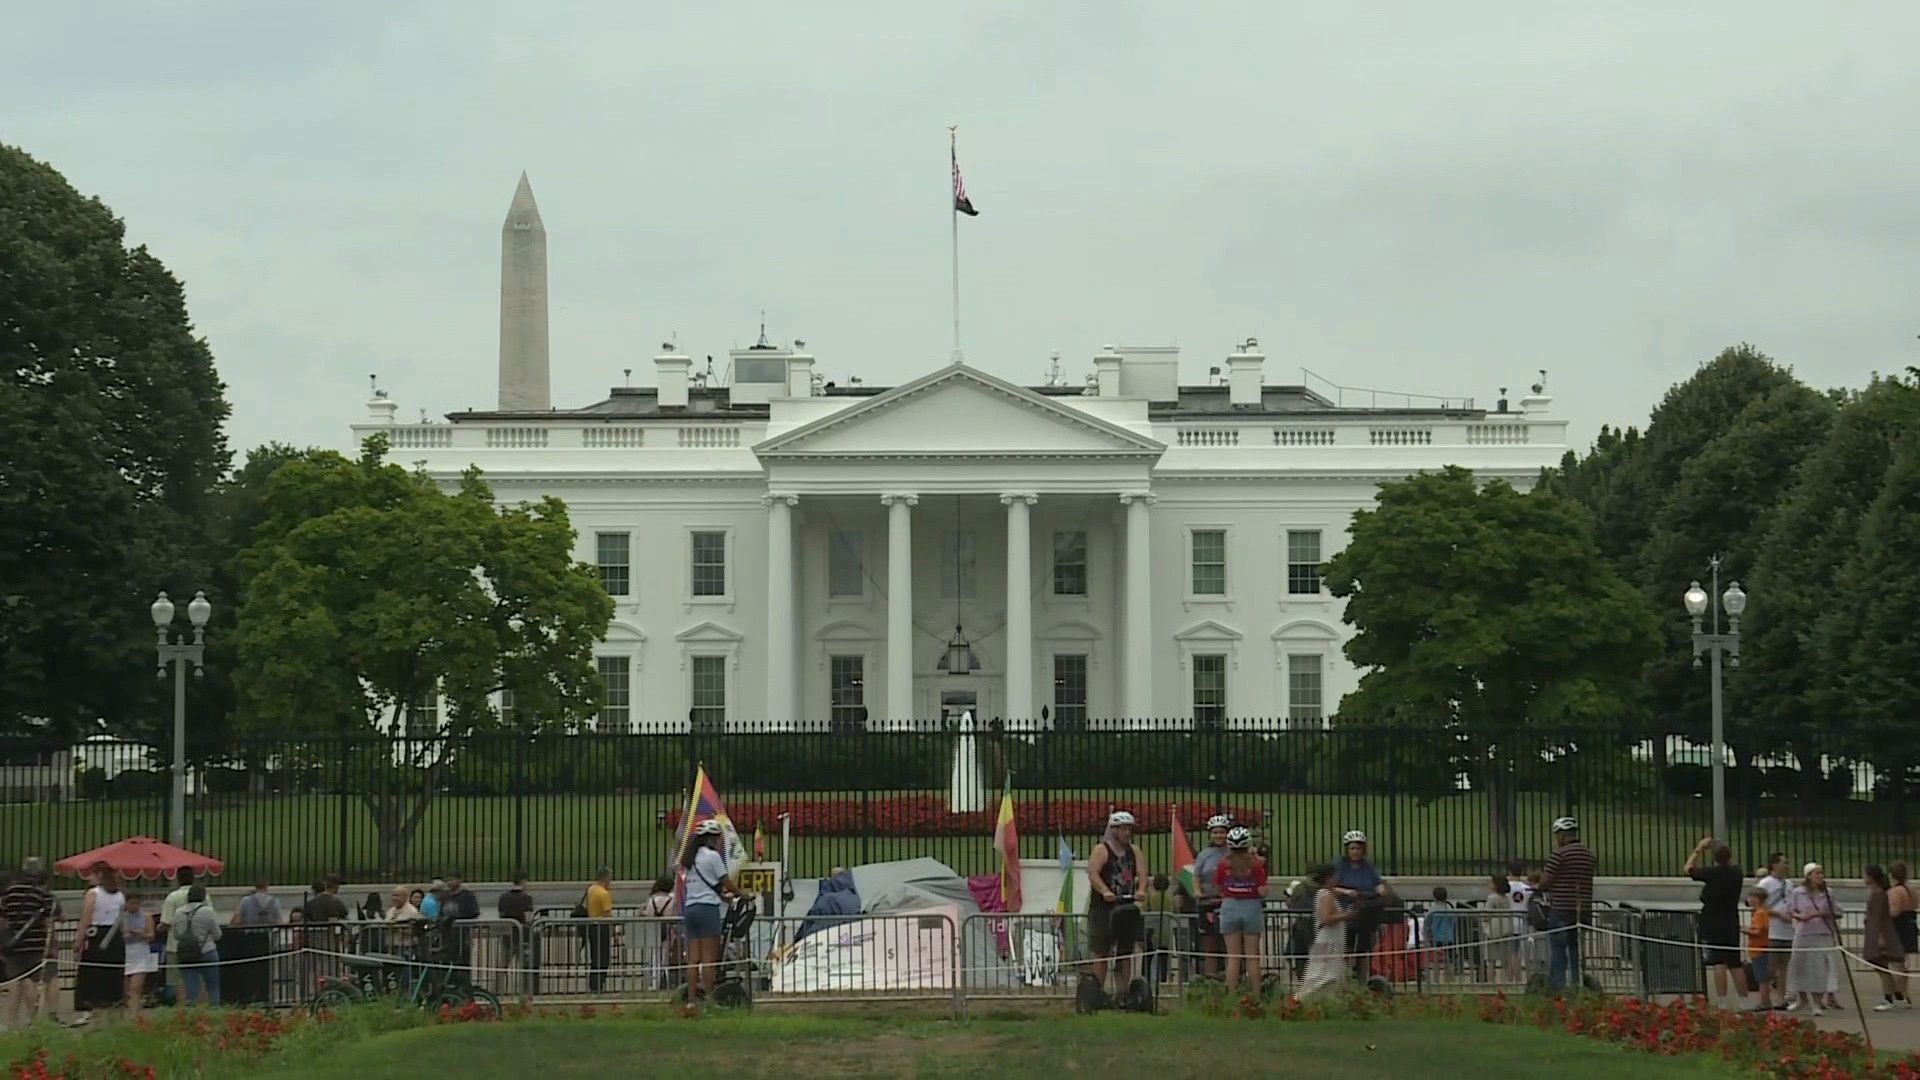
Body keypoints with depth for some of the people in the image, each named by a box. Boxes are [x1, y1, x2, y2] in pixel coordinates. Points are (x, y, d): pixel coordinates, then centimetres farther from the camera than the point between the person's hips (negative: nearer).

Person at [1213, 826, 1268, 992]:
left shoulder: (1223, 865, -4)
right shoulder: (1256, 864, -9)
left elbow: (1217, 890, 4)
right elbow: (1263, 892, -11)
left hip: (1230, 908, 1)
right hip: (1252, 908, -1)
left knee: (1233, 958, 5)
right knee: (1252, 957, 6)